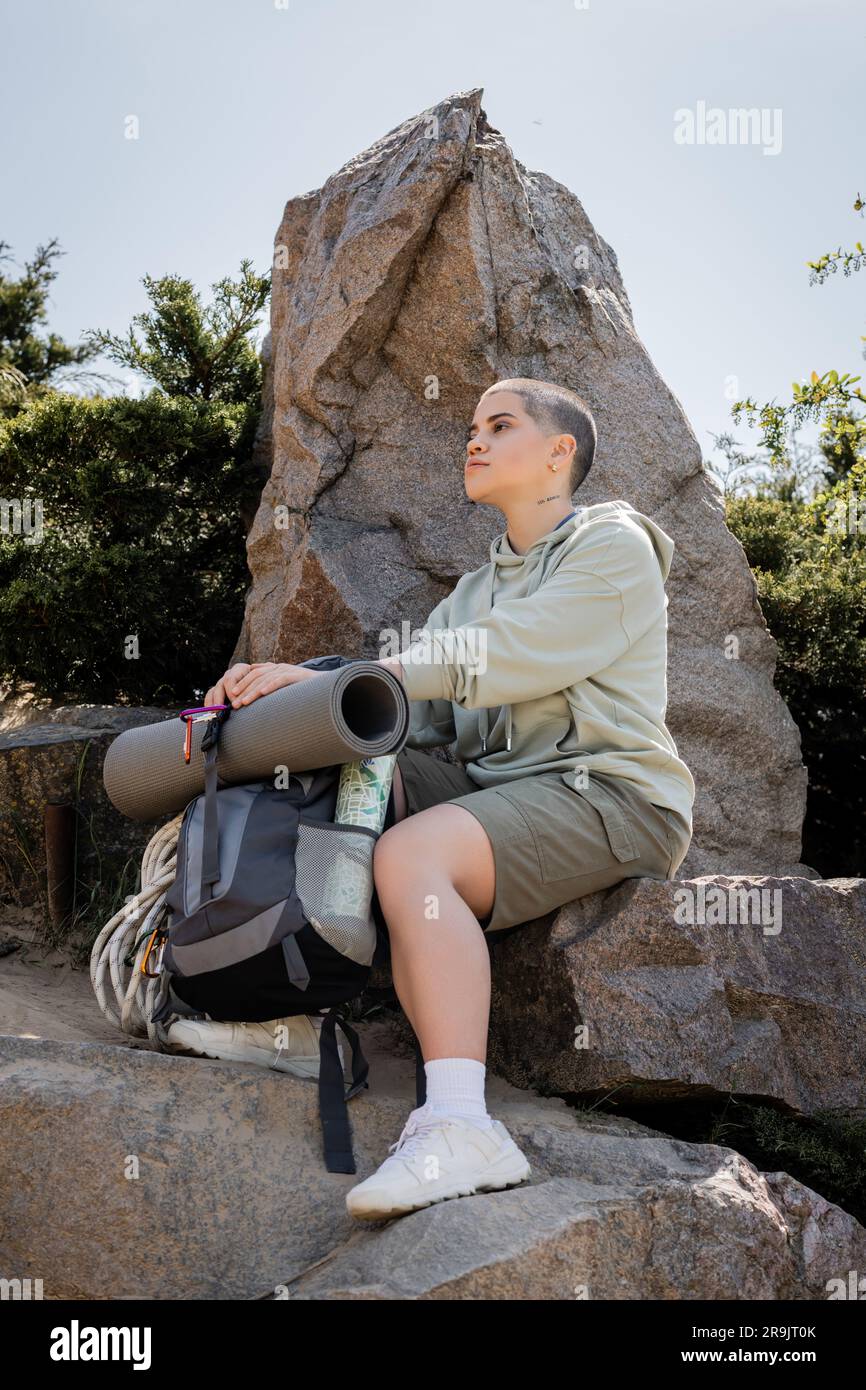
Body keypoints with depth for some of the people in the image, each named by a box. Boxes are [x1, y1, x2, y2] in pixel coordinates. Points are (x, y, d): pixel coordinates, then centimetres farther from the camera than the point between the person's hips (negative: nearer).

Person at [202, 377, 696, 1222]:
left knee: (412, 853, -30)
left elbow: (499, 658, -17)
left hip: (613, 796, -7)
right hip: (499, 787, 7)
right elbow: (409, 709, 8)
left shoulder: (614, 546, 0)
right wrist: (285, 691, -10)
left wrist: (324, 678, -22)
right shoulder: (475, 591, 24)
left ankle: (461, 1127, -36)